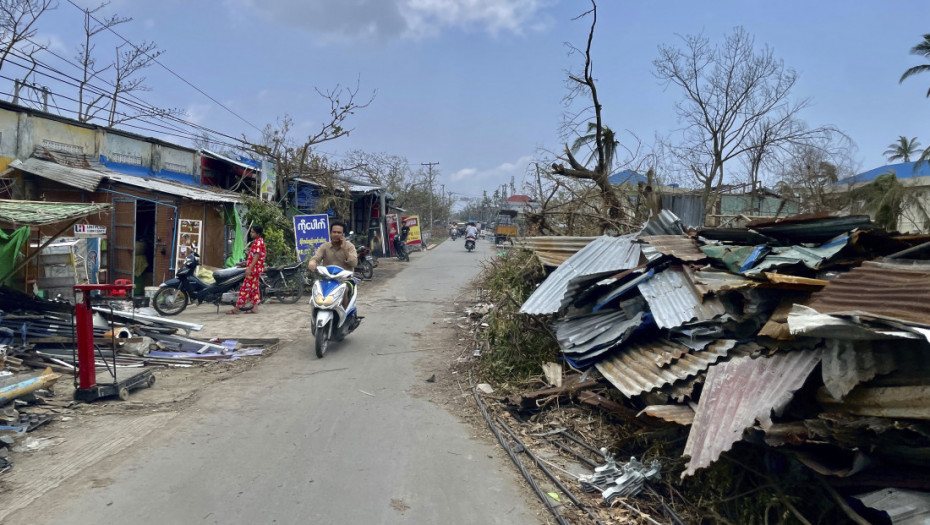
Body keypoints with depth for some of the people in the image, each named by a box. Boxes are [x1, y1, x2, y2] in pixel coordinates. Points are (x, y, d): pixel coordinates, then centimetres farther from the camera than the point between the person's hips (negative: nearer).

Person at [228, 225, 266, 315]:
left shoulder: (258, 242, -14)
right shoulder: (257, 241, 17)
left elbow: (256, 256, -22)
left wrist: (249, 268, -26)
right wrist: (245, 263, 27)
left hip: (254, 268, -11)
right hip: (255, 269, 11)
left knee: (246, 287, -7)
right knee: (254, 287, 10)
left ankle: (237, 308, -4)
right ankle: (255, 308, 10)